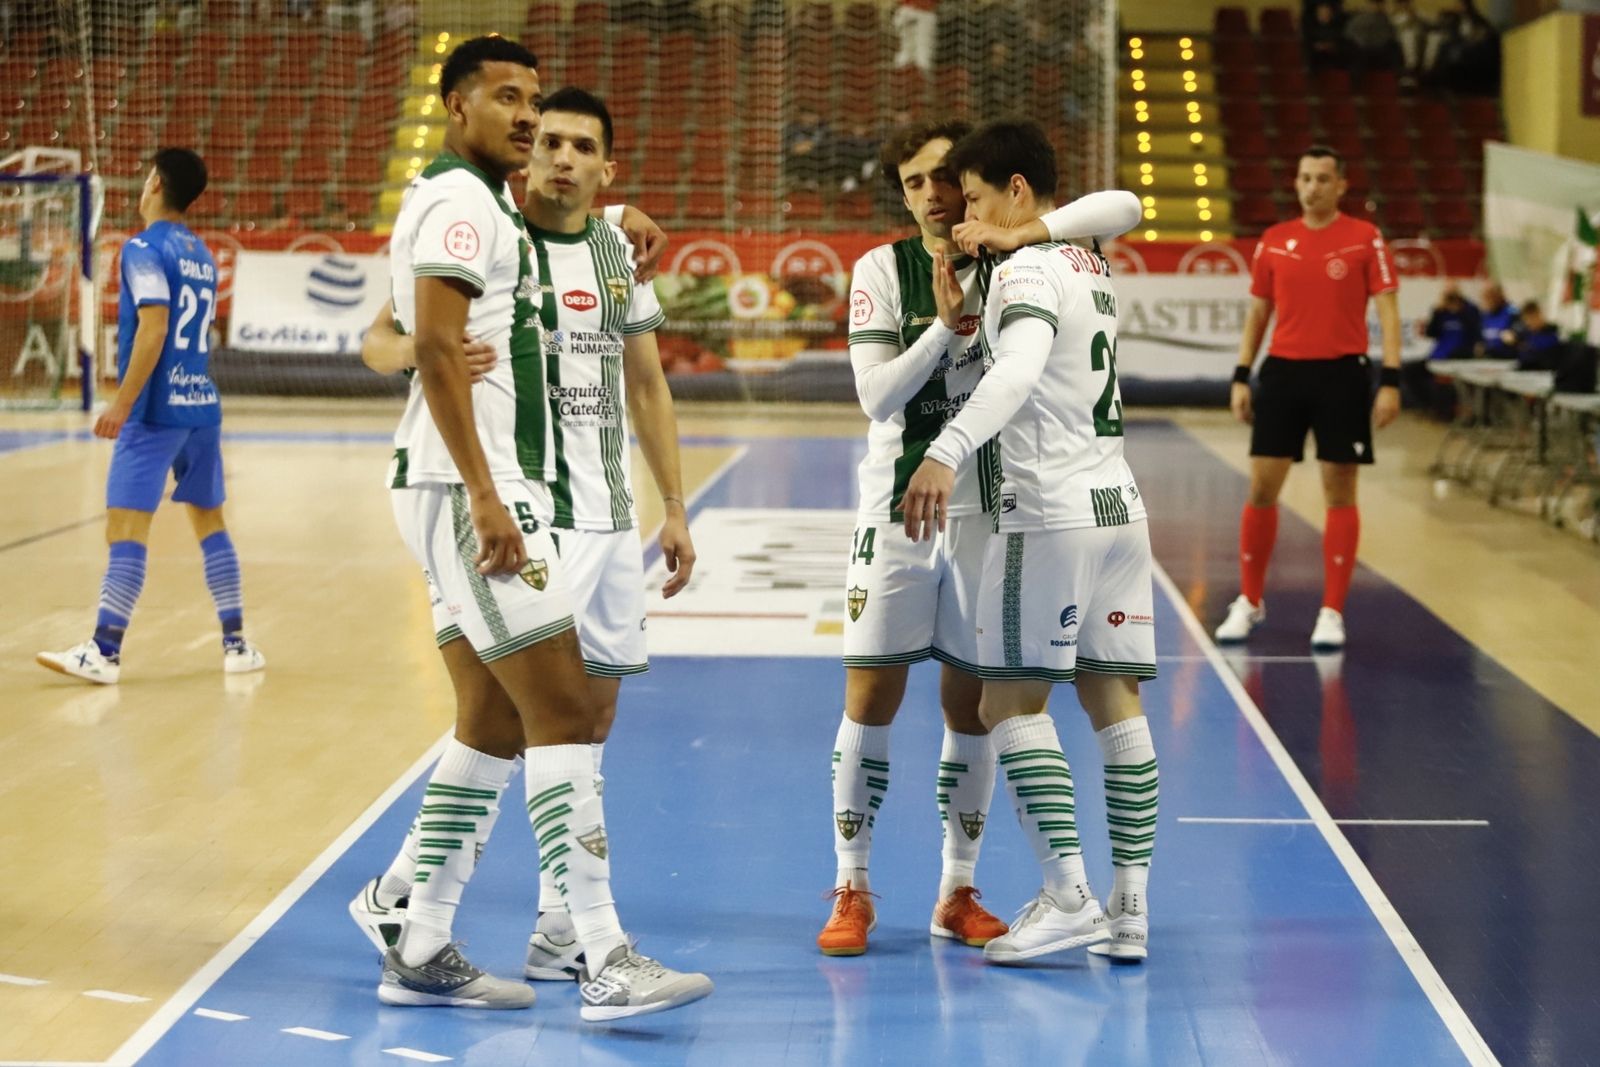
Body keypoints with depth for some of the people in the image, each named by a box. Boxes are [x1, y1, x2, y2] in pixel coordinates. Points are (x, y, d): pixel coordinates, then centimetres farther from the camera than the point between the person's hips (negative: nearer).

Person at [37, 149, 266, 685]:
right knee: (211, 524, 13)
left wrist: (121, 402, -19)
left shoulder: (144, 248, -8)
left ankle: (104, 652, -11)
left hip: (155, 411, -7)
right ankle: (236, 645, 14)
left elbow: (153, 329, -19)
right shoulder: (202, 254, 14)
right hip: (203, 405, 7)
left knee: (126, 528, -9)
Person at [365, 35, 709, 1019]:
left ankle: (422, 954, 15)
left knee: (496, 724, 11)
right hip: (470, 492, -10)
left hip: (495, 494, 10)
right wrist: (485, 495, -24)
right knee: (563, 714, -12)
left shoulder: (485, 206, 22)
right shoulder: (459, 202, -9)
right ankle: (606, 964, -13)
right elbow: (436, 351, -19)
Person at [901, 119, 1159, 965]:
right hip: (1118, 504, 9)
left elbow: (1020, 368, -30)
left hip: (1051, 510, -9)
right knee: (1114, 701, 6)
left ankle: (1069, 895, -10)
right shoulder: (1091, 267, 18)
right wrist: (959, 321, 16)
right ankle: (1130, 909, 6)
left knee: (1011, 701, -5)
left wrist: (946, 453, -42)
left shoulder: (1028, 268, -11)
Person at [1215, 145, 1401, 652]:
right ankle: (1249, 601, 18)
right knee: (1262, 490, 3)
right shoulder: (1273, 242, 7)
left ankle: (1332, 612, 8)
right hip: (1283, 371, 3)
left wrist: (1390, 381, -13)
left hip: (1341, 374, -3)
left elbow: (1387, 310, -5)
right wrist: (1241, 376, 6)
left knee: (1340, 494, 1)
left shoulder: (1365, 238, -2)